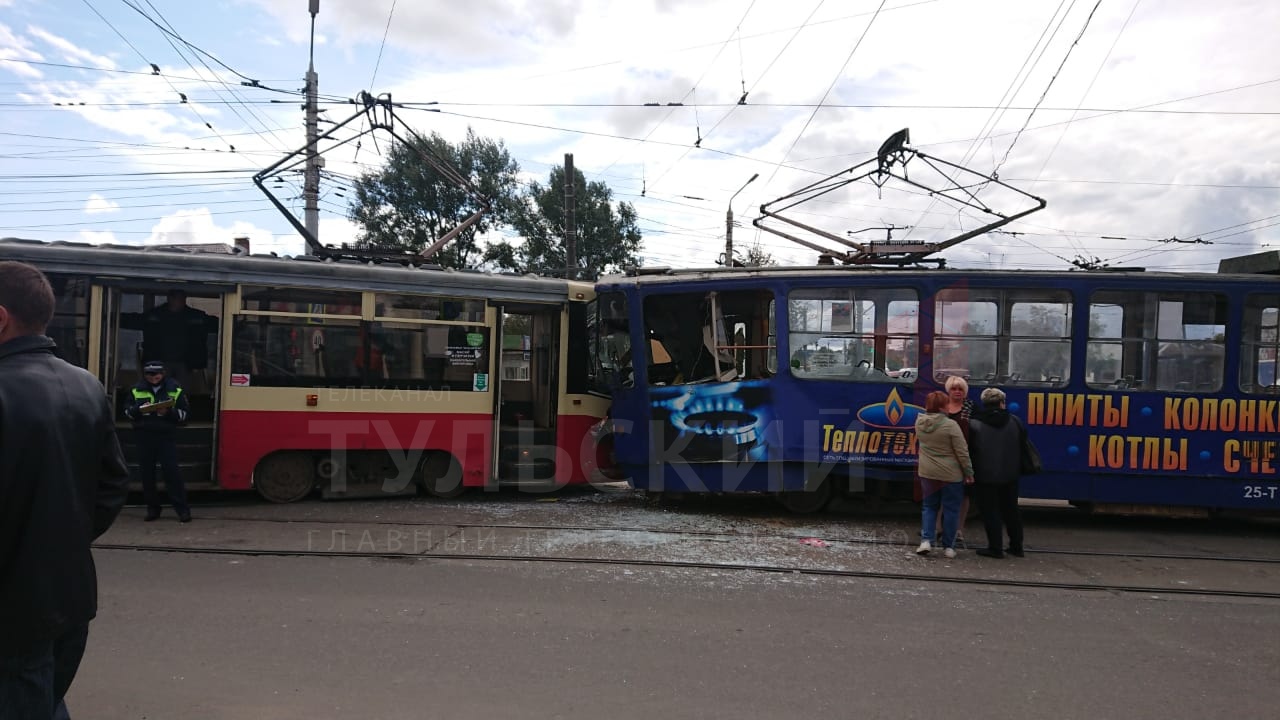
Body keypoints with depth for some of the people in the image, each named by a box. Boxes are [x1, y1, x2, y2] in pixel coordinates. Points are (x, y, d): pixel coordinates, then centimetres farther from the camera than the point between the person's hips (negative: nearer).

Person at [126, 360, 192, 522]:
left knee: (172, 471, -7)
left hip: (166, 436, -3)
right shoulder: (137, 389, 8)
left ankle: (182, 509, -4)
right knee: (147, 473, 6)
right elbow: (128, 411, 10)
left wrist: (168, 412, -16)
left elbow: (184, 413, 2)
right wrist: (140, 409, -11)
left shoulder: (175, 389, 2)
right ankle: (152, 508, 17)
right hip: (144, 437, 3)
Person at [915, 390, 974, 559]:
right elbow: (962, 452, -14)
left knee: (929, 506, 16)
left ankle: (926, 540, 1)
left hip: (927, 473, 4)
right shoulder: (950, 425, -17)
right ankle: (948, 547, 11)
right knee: (951, 509, 7)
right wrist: (969, 472, -3)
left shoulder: (919, 422, -2)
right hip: (951, 474, -4)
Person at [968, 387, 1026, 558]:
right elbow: (1023, 445, 8)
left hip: (985, 476, -4)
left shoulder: (974, 425, -12)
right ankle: (1016, 546, 23)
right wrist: (1017, 468, 17)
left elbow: (969, 450, -7)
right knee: (1011, 510, 16)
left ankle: (995, 547, 5)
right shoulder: (1015, 422, 0)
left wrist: (970, 472, 5)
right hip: (1010, 475, 4)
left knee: (990, 512, 4)